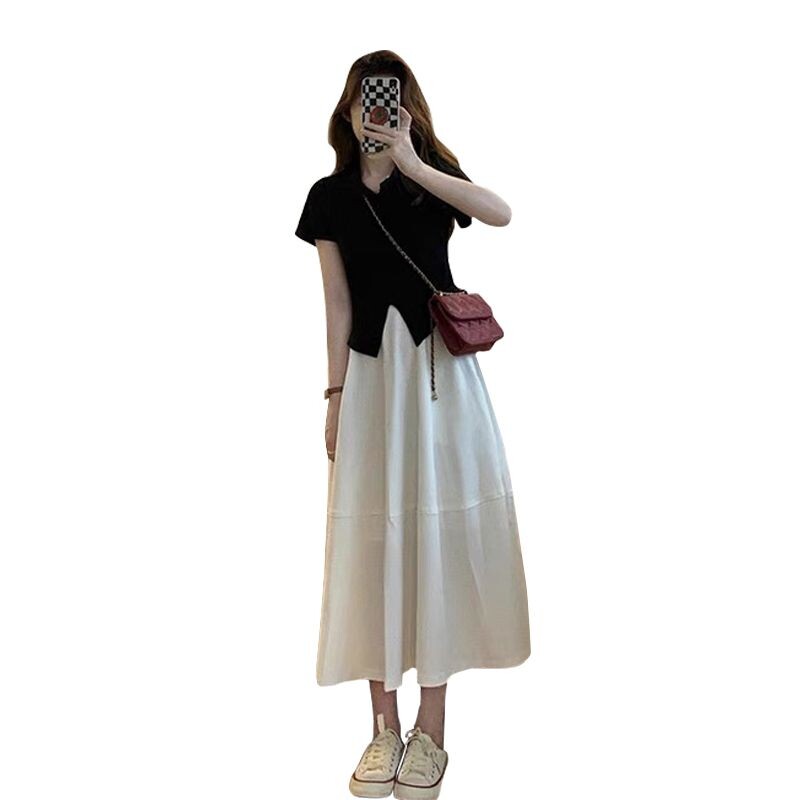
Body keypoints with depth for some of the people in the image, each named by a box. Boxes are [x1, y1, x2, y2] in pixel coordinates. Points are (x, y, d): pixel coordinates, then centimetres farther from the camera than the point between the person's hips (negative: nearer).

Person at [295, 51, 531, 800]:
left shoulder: (433, 172, 5)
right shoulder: (330, 195, 7)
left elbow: (501, 213, -16)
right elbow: (337, 305, 5)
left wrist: (412, 164, -16)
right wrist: (335, 394, 1)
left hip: (440, 366, -1)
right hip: (371, 370, 1)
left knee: (438, 528, 0)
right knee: (374, 535, 1)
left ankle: (430, 728, 13)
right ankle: (385, 725, 14)